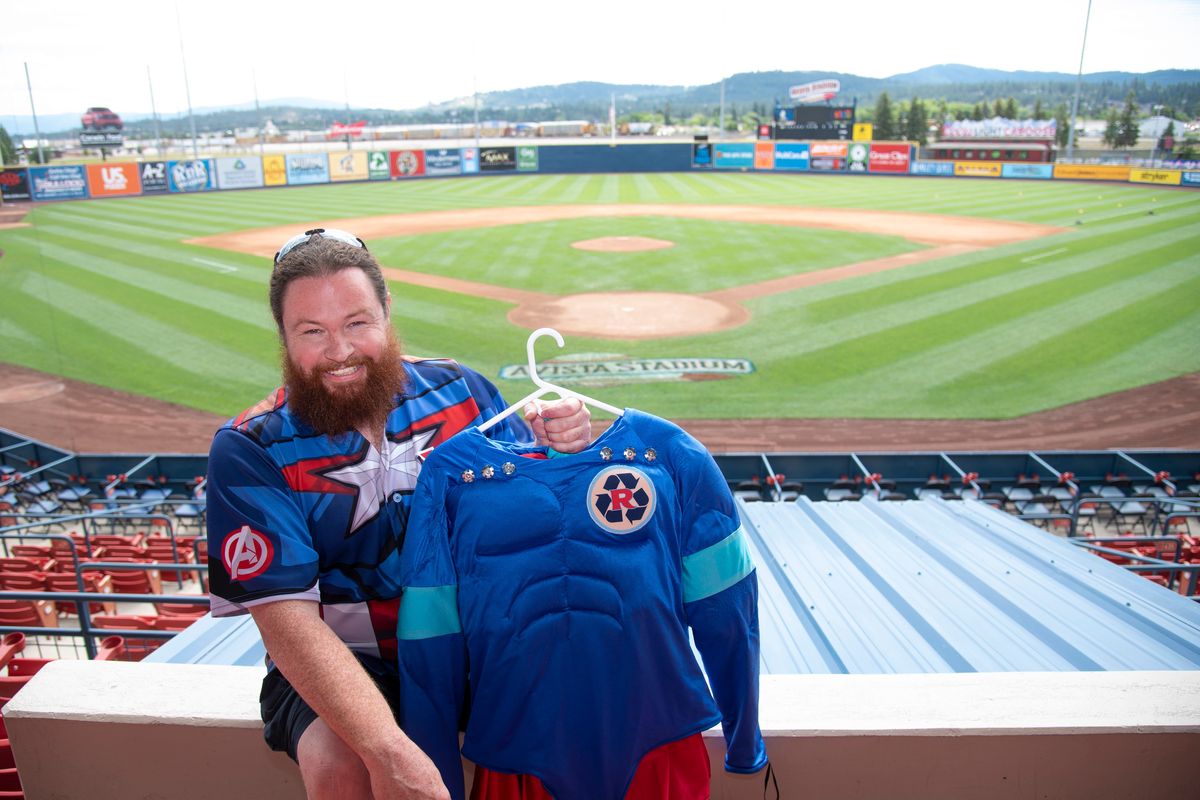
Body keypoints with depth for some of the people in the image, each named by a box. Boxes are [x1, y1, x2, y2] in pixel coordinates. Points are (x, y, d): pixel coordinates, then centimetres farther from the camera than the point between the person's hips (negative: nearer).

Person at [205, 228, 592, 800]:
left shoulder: (457, 389, -3)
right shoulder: (248, 451, -11)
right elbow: (285, 616, -17)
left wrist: (561, 452, -19)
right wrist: (388, 750, -30)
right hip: (344, 665, -2)